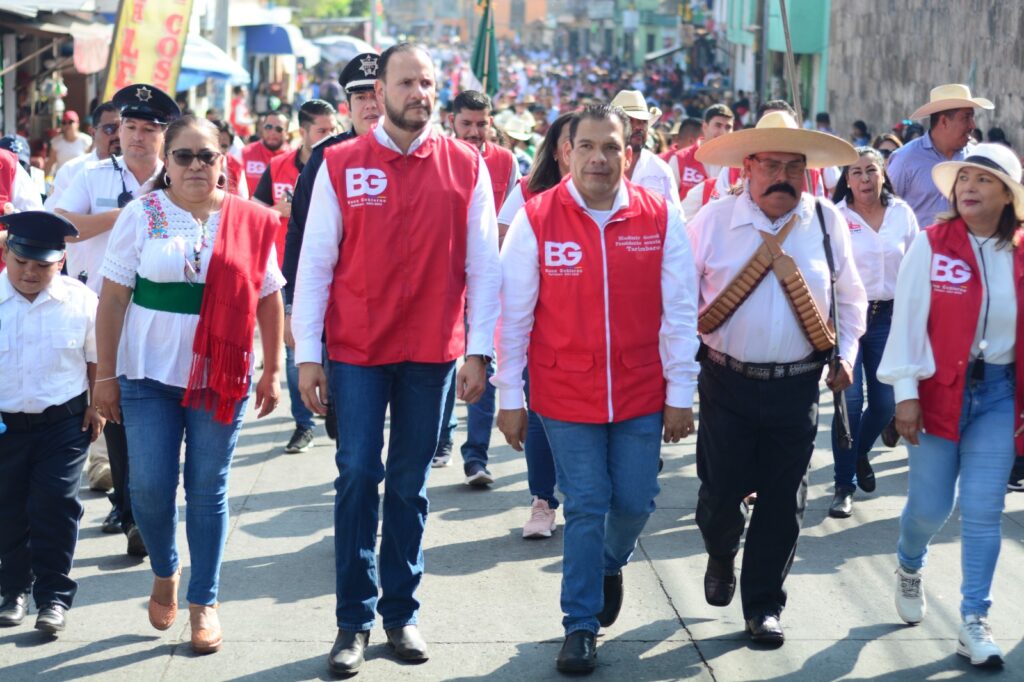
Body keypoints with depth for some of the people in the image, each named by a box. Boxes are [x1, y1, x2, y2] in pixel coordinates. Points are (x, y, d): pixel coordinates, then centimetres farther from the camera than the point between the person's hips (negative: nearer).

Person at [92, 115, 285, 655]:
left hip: (220, 377, 0)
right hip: (150, 374, 0)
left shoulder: (249, 222, 0)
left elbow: (268, 298, 5)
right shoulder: (141, 216, -1)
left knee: (208, 490, 5)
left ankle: (204, 602, 18)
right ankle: (164, 573, 27)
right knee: (149, 487, -1)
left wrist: (272, 370, 4)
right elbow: (113, 298, 0)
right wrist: (105, 374, -2)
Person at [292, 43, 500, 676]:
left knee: (411, 484, 9)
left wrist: (479, 350, -2)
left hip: (432, 352, 1)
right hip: (356, 350, -1)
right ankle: (354, 620, 8)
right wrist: (307, 354, -3)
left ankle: (401, 612, 20)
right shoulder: (340, 165, -1)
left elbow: (483, 265, 2)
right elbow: (315, 263, 0)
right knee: (357, 476, -2)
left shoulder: (466, 166, 1)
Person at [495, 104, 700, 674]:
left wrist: (680, 394, -1)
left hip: (641, 393, 2)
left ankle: (611, 565, 43)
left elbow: (680, 313, -1)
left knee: (635, 501, 9)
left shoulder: (661, 218, -4)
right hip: (566, 395, -1)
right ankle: (581, 627, 16)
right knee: (586, 507, 1)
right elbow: (514, 316, -2)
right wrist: (510, 398, -1)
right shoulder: (536, 220, -7)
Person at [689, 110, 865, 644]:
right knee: (721, 493, 4)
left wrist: (846, 355, 4)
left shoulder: (828, 223, 1)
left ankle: (763, 606, 21)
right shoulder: (712, 221, -5)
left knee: (783, 501, 5)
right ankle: (721, 559, 38)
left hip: (797, 385, 1)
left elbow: (849, 297, 13)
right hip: (726, 382, -1)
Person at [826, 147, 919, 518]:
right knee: (850, 398, -10)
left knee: (884, 402, 5)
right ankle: (844, 486, 0)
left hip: (888, 315, 3)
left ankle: (860, 452, 37)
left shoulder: (902, 213, 4)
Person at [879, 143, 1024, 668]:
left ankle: (974, 622, 9)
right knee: (930, 506, 5)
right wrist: (905, 393, -12)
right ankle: (909, 567, 38)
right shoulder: (931, 245, -6)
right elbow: (908, 320, -7)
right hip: (939, 389, -2)